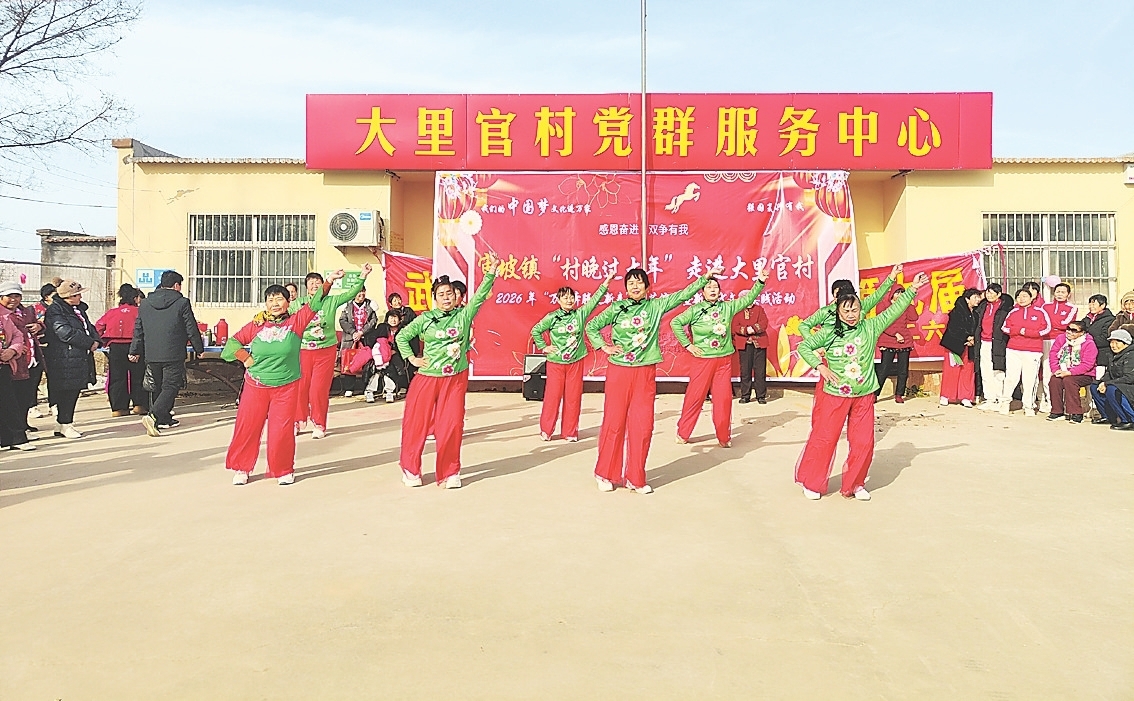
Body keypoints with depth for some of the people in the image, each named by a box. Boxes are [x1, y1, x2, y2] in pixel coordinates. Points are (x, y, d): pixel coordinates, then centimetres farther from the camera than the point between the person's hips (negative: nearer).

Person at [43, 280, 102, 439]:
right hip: (65, 360, -9)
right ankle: (65, 425, 6)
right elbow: (66, 332, -22)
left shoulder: (78, 309, 16)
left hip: (80, 358, 9)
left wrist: (96, 341, -3)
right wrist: (89, 343, -17)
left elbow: (88, 327, 18)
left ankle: (62, 424, 22)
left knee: (73, 391, 12)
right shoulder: (55, 311, -12)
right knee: (66, 392, -4)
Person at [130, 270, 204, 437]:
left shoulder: (145, 304, 9)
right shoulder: (182, 303, -7)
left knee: (157, 387, 17)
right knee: (170, 387, -4)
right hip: (173, 355, -5)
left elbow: (138, 330, 15)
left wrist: (135, 351, 25)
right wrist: (199, 348, 9)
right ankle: (153, 416, -21)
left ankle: (164, 419, 26)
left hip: (151, 355, 6)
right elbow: (192, 329, -4)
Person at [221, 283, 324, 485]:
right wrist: (247, 359, -3)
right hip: (256, 386, 1)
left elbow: (314, 303, -9)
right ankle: (241, 468, 23)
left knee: (282, 430, 0)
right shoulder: (256, 325, 1)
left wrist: (327, 283, -19)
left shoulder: (295, 322, -2)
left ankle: (283, 470, 17)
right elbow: (233, 341, 8)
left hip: (286, 387, -1)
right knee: (247, 427, 7)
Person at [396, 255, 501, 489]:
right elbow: (402, 336, 10)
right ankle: (410, 469, 22)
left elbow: (481, 295, -11)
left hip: (456, 379, 0)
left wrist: (491, 272, -22)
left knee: (452, 425, 0)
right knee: (417, 423, 5)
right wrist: (412, 359, 2)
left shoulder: (464, 315, 1)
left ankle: (450, 472, 14)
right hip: (427, 377, 0)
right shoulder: (425, 319, 1)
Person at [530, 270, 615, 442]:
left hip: (576, 362, 2)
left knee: (573, 398, 5)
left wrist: (606, 283, -11)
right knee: (552, 396, 1)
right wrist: (543, 347, 0)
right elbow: (535, 330, 5)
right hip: (555, 363, -2)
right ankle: (546, 430, 12)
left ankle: (571, 432, 13)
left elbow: (594, 300, -4)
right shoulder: (552, 317, -3)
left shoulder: (580, 314, 2)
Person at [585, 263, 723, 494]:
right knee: (614, 422, 2)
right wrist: (604, 347, 0)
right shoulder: (616, 308, 4)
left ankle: (635, 479, 12)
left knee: (642, 425, 1)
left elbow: (683, 295, 3)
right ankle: (605, 474, 16)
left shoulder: (656, 306, 7)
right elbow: (591, 326, 10)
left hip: (645, 373, 1)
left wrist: (705, 278, -1)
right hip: (618, 371, -1)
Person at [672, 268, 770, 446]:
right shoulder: (695, 310, -2)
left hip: (724, 360, 3)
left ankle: (724, 437, 16)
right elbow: (675, 323, -4)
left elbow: (748, 299, 3)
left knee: (724, 399, 4)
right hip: (702, 360, -3)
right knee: (694, 397, 2)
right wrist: (687, 344, -6)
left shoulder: (728, 307, 7)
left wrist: (760, 281, -10)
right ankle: (682, 433, 14)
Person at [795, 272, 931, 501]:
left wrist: (912, 289, -7)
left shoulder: (871, 327, 1)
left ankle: (855, 484, 24)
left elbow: (894, 310, -1)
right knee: (824, 439, 4)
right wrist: (820, 366, -9)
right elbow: (804, 347, -1)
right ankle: (811, 483, 19)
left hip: (864, 396, 3)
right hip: (834, 395, -2)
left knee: (864, 443, 5)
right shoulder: (829, 333, -5)